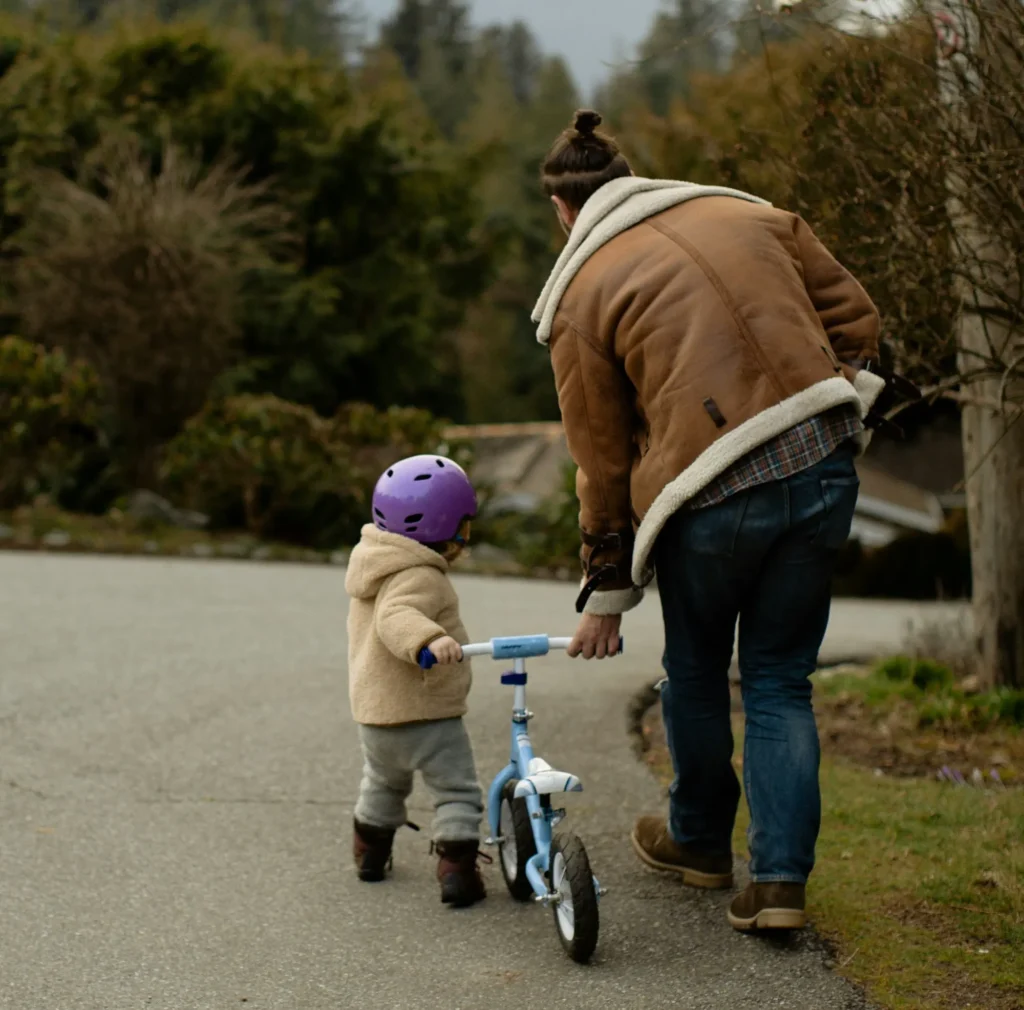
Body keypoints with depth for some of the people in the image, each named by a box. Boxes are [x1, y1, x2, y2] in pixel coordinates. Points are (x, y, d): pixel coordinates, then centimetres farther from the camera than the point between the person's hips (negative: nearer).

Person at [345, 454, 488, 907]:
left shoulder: (374, 566, 10)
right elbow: (397, 617, -40)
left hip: (372, 710, 9)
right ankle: (457, 869, -7)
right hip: (427, 714, -9)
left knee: (382, 782, 30)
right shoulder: (420, 577, -21)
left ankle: (370, 852, 42)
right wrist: (430, 640, -57)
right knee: (457, 790, 1)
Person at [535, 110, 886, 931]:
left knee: (695, 673, 21)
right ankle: (782, 879, 8)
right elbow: (855, 316, 11)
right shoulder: (749, 215, 13)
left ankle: (699, 841, 40)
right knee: (781, 681, 15)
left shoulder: (581, 293, 2)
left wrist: (607, 595, 12)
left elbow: (602, 458, 4)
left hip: (713, 498, -3)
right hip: (824, 470, 4)